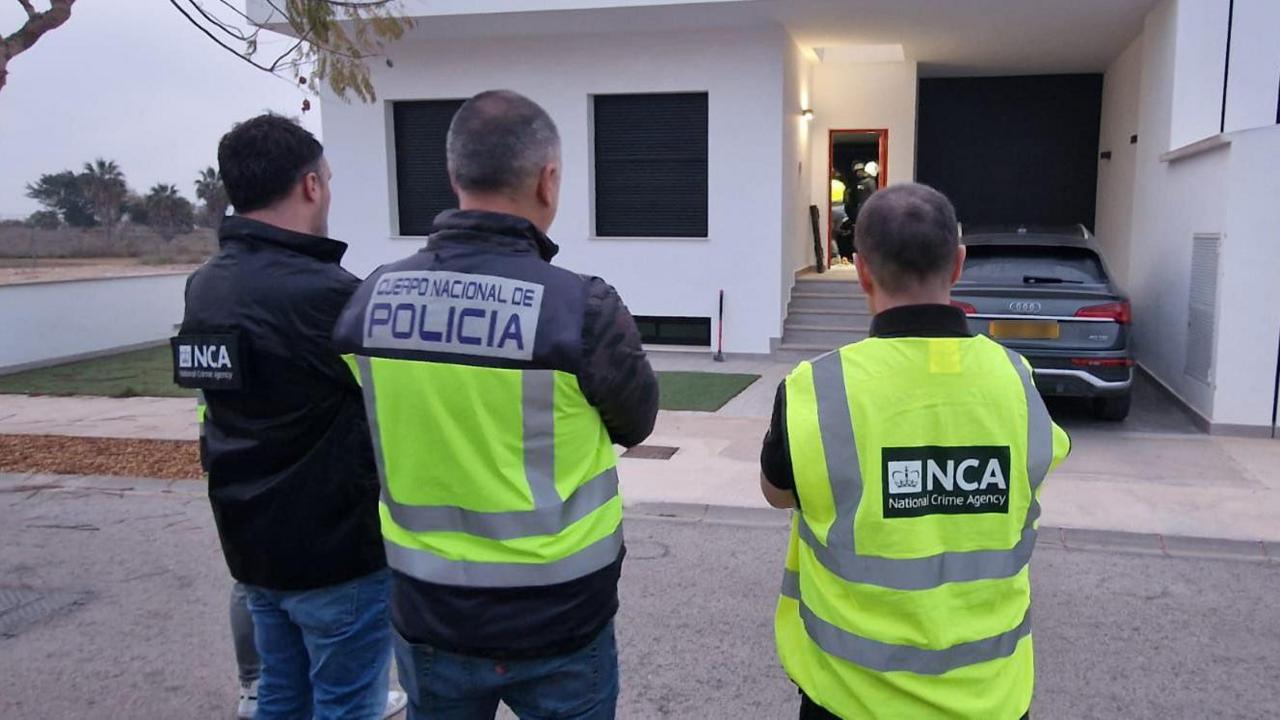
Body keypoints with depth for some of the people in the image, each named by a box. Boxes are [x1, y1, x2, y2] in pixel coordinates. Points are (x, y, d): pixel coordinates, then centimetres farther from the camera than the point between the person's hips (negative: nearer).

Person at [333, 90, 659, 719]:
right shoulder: (584, 308, -21)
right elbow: (636, 424, -4)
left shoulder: (370, 299, -9)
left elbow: (407, 416, 4)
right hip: (558, 621, -3)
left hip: (427, 617, 3)